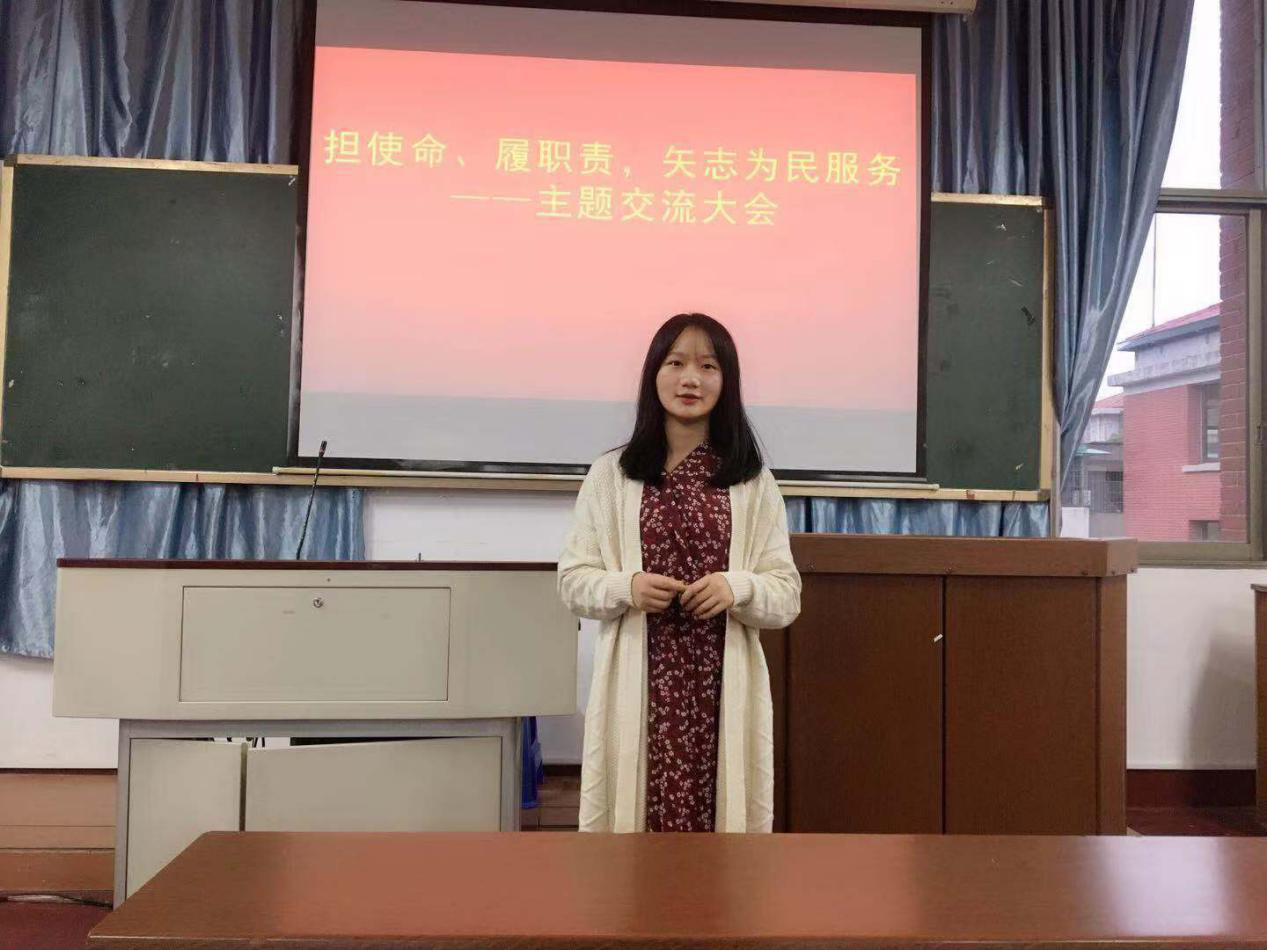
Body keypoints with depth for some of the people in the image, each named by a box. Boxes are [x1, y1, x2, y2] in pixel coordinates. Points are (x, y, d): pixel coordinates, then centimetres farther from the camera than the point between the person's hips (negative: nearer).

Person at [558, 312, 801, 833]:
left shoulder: (753, 482, 7)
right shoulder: (611, 473, 5)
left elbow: (787, 595, 6)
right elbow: (573, 580, 6)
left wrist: (739, 587, -14)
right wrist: (626, 588, -13)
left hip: (722, 685, 1)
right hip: (638, 682, 0)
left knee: (716, 811, 0)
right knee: (638, 810, -1)